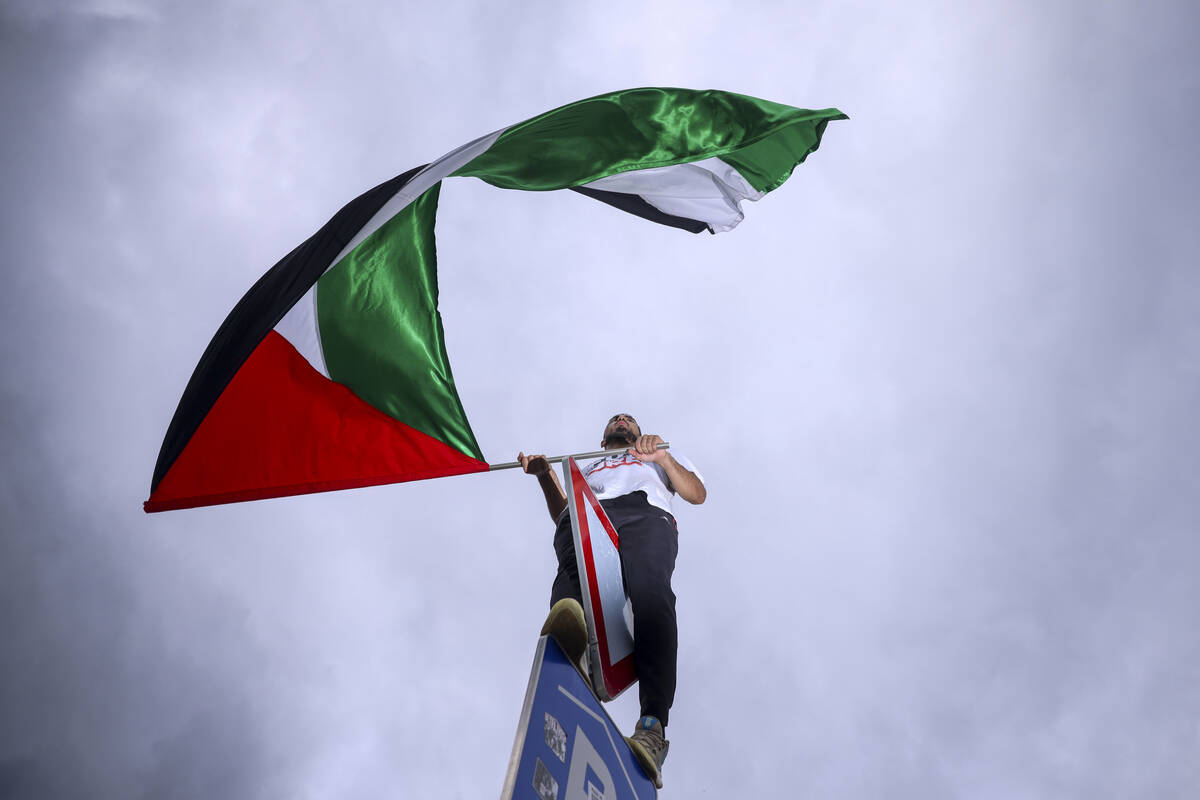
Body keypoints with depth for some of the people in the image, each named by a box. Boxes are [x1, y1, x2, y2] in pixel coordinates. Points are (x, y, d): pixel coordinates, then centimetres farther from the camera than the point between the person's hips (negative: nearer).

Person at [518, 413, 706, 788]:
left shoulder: (662, 457, 43)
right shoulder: (585, 469, 48)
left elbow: (697, 493, 23)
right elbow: (561, 514, 31)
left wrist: (663, 458, 7)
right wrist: (545, 474, 16)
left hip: (646, 512, -2)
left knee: (649, 594, -37)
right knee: (572, 584, -38)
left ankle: (653, 728, -53)